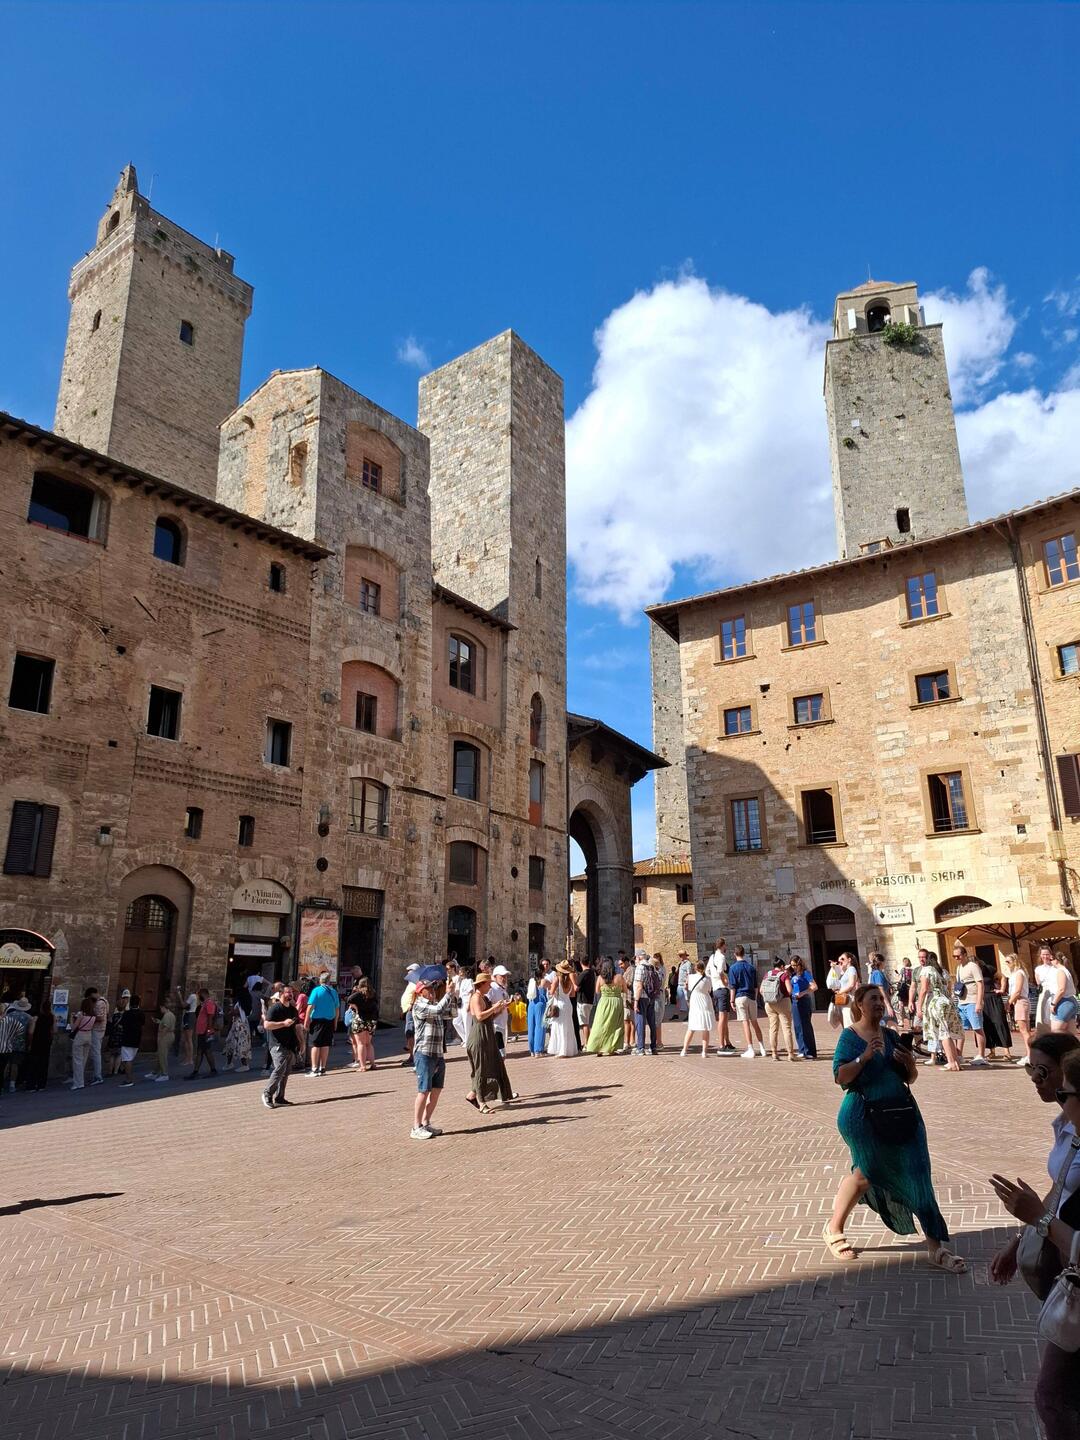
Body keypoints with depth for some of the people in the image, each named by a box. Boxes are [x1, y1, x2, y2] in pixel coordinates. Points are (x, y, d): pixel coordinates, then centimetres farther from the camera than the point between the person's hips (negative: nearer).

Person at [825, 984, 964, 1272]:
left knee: (916, 1176, 1)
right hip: (864, 1117, -5)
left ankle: (936, 1247, 6)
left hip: (901, 1115, 5)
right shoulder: (850, 1037, -7)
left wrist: (910, 1065, -6)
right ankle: (833, 1230, 27)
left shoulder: (891, 1036, 9)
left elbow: (909, 1078, 15)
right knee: (865, 1174, 5)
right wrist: (864, 1057, -25)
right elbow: (840, 1077, -15)